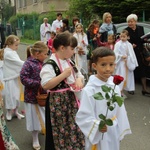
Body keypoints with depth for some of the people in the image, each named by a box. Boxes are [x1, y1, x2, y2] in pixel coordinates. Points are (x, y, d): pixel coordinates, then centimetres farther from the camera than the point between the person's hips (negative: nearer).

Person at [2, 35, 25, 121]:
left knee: (16, 95, 14)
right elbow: (18, 62, -23)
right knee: (10, 95, 1)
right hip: (10, 78, -8)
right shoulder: (8, 53, -18)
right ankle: (9, 112, 17)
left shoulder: (13, 52, 10)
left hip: (15, 77, 8)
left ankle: (15, 111, 27)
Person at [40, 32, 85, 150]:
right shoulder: (50, 64, -18)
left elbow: (79, 75, 20)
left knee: (74, 129, 18)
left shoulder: (69, 62, 8)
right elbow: (45, 85, -27)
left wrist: (79, 79, -5)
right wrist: (64, 75, -25)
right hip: (58, 103, -8)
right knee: (61, 132, 4)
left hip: (72, 100, 8)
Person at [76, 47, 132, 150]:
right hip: (98, 135, -5)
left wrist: (120, 131, 10)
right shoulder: (89, 90, -20)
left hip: (114, 133, 5)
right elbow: (82, 116, -20)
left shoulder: (115, 86, -3)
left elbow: (119, 110, 5)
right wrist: (97, 125, -32)